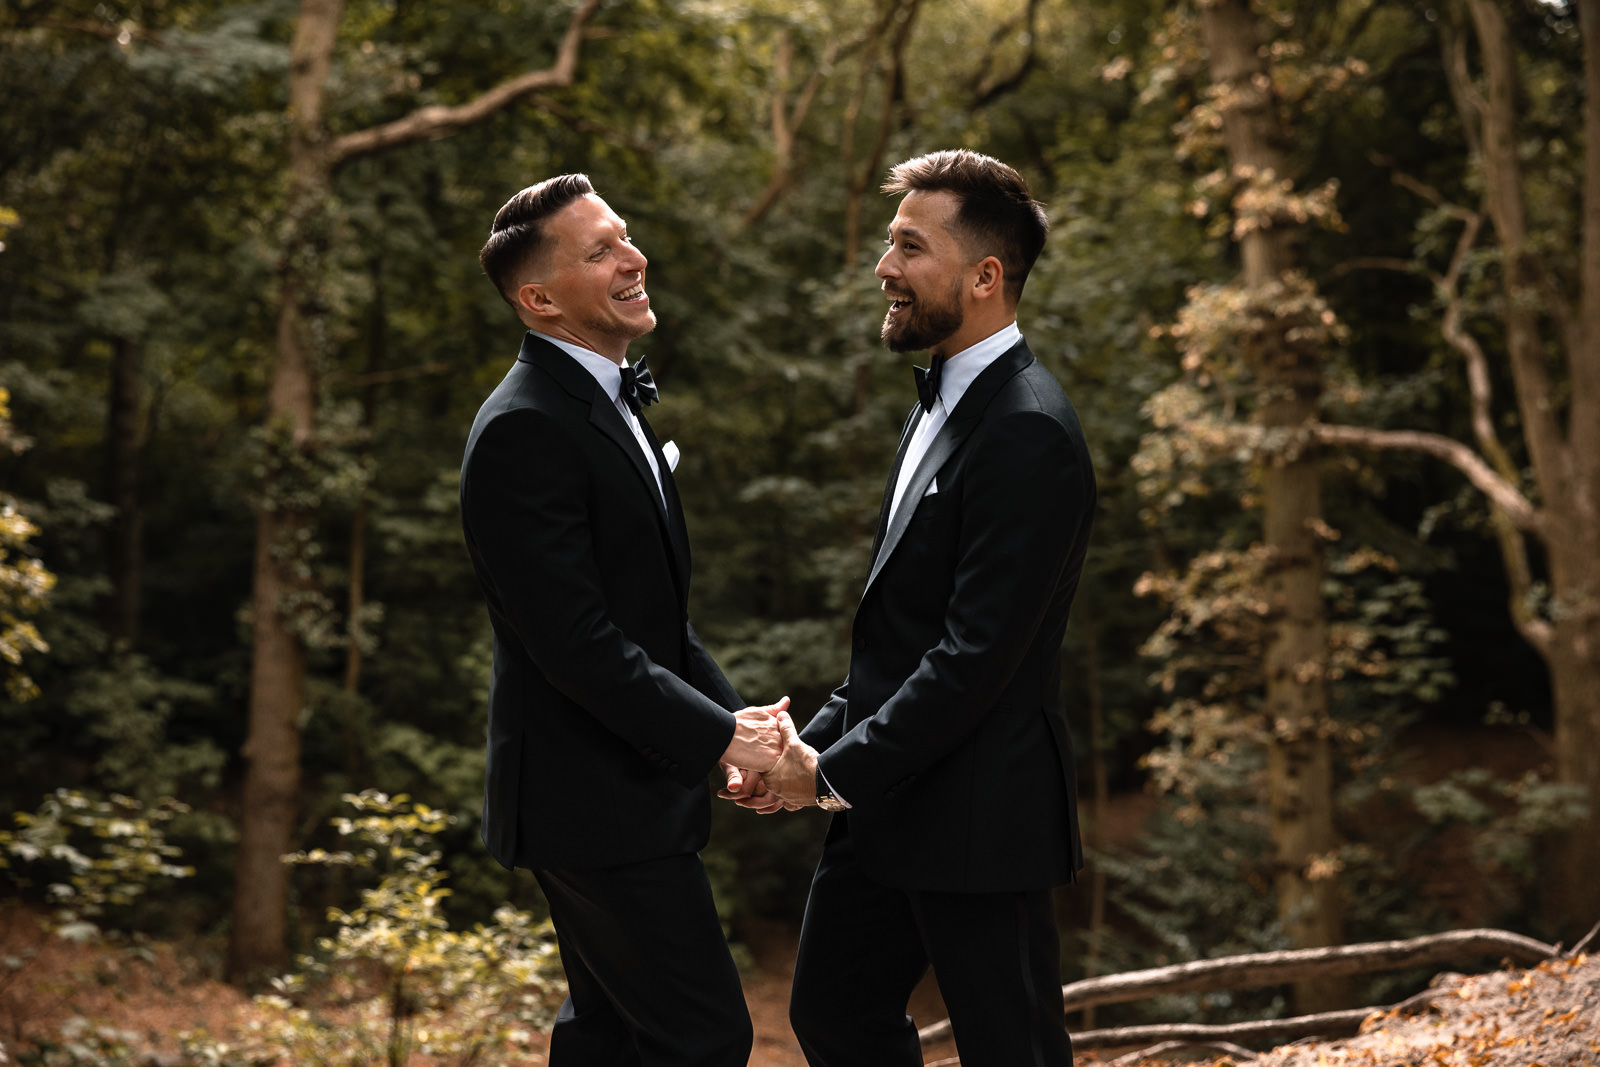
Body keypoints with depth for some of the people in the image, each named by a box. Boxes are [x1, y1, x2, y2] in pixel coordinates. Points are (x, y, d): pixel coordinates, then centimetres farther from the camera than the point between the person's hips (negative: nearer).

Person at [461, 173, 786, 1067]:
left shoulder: (610, 405, 13)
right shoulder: (525, 430, -20)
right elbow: (576, 644, -24)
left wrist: (736, 715, 4)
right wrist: (721, 736, -18)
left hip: (626, 787, 10)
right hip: (593, 800, -10)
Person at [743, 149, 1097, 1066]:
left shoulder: (1029, 435, -20)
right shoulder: (945, 401, 13)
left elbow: (977, 653, -24)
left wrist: (836, 773, -16)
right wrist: (819, 741, 7)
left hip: (978, 822, -10)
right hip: (892, 804, 10)